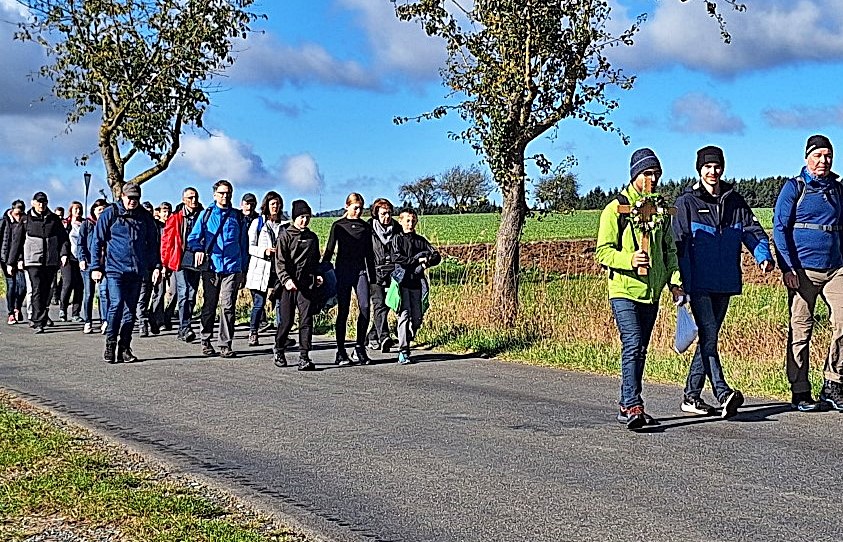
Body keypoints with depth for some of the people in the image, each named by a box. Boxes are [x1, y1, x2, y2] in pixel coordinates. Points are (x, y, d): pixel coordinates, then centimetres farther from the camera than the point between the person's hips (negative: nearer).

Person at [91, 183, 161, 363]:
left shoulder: (145, 216, 11)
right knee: (116, 305, -15)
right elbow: (97, 241, 3)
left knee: (130, 310, 5)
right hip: (115, 269, -3)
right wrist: (96, 267, -2)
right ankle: (110, 345, -3)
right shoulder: (110, 213, 2)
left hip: (137, 271, 4)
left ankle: (124, 348, 12)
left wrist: (156, 266, 8)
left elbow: (153, 243, 18)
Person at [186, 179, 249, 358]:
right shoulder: (206, 214, 9)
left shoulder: (238, 216, 11)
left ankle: (225, 345, -4)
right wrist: (198, 249, -15)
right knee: (209, 305, 7)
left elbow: (244, 244, 14)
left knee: (228, 306, -6)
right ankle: (206, 340, 19)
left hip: (232, 268, 0)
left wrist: (243, 269, 9)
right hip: (211, 267, 0)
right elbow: (193, 237, 7)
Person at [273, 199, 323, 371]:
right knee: (287, 320, 2)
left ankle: (304, 357, -6)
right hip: (290, 284, -3)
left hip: (308, 285, 3)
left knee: (306, 320, -5)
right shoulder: (285, 235, 2)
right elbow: (280, 261, -6)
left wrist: (317, 274, 8)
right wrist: (286, 279, -19)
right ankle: (278, 350, 25)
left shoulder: (312, 237, 18)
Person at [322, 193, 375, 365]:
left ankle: (359, 349, -3)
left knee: (365, 308, -12)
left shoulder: (366, 227, 11)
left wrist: (373, 276, 12)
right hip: (343, 271, -2)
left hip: (360, 271, 2)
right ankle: (341, 352, 3)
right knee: (343, 311, -2)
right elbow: (329, 250, 5)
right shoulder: (338, 226, 4)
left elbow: (369, 254, 15)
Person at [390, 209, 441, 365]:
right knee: (404, 315, -12)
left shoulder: (420, 240, 17)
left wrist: (427, 262, -13)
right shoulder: (397, 239, 5)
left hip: (417, 282, 5)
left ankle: (406, 343, 20)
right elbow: (397, 257, -11)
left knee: (417, 317, 3)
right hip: (402, 281, -4)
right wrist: (417, 260, -13)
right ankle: (403, 351, -12)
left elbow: (436, 256, 8)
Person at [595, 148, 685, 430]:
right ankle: (633, 407, -21)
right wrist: (629, 260, -25)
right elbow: (603, 252, -7)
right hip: (624, 291, -6)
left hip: (651, 292, 6)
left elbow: (669, 250, 20)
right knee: (632, 346, -17)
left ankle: (627, 405, 19)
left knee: (639, 350, 11)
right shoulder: (616, 209, -4)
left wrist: (675, 282, 7)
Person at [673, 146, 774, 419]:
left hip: (725, 283, 5)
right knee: (708, 336, -14)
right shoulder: (687, 203, 0)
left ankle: (691, 396, 16)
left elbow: (753, 230, 8)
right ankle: (723, 393, -22)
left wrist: (763, 255, -13)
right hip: (698, 283, -5)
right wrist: (679, 281, -12)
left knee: (709, 337, 9)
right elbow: (678, 242, -4)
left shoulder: (734, 202, 13)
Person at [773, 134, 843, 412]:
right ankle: (800, 392, 8)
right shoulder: (794, 187, 0)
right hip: (803, 270, -4)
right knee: (801, 330, 1)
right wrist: (787, 267, -13)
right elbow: (780, 228, -5)